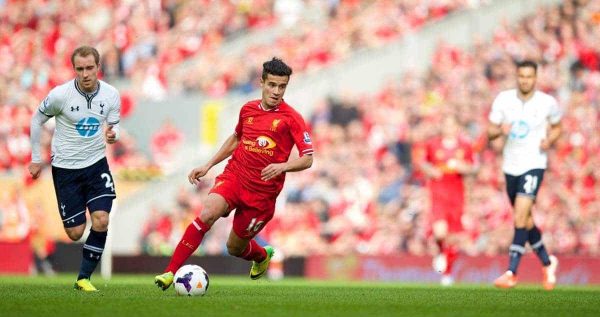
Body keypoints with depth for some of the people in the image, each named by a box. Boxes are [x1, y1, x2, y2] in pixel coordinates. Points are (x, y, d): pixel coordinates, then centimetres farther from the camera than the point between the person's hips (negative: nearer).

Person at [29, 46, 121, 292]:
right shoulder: (60, 95, -16)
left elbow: (114, 125, 5)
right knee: (75, 233, -2)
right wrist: (36, 158, 3)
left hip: (96, 163, 2)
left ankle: (84, 277, -1)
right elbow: (37, 120, 0)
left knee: (101, 221, -15)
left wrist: (113, 134, -20)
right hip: (65, 167, -2)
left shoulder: (111, 95, -9)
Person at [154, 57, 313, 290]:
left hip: (262, 190, -2)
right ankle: (170, 272, -26)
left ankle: (263, 256, 46)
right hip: (233, 176, 2)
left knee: (235, 248, 7)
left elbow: (307, 159, -8)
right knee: (208, 213, -28)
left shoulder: (291, 118, -6)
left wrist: (283, 166, -27)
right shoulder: (248, 109, 8)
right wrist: (208, 165, 23)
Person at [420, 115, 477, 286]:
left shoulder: (465, 146, 5)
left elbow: (473, 167, 14)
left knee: (453, 237, 7)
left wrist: (464, 168, -7)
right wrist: (430, 171, -5)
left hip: (456, 194, 2)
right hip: (438, 192, -2)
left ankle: (447, 271, 26)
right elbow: (424, 163, 16)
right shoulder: (432, 144, 2)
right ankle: (441, 253, 13)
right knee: (440, 231, -22)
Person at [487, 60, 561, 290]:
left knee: (520, 217, -18)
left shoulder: (547, 103, -4)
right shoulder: (503, 99, 0)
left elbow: (556, 127, 13)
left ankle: (511, 272, -18)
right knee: (525, 221, 14)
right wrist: (499, 130, -18)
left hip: (534, 165, -4)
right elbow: (490, 132, 4)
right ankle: (547, 262, 34)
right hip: (511, 166, 4)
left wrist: (549, 140, -7)